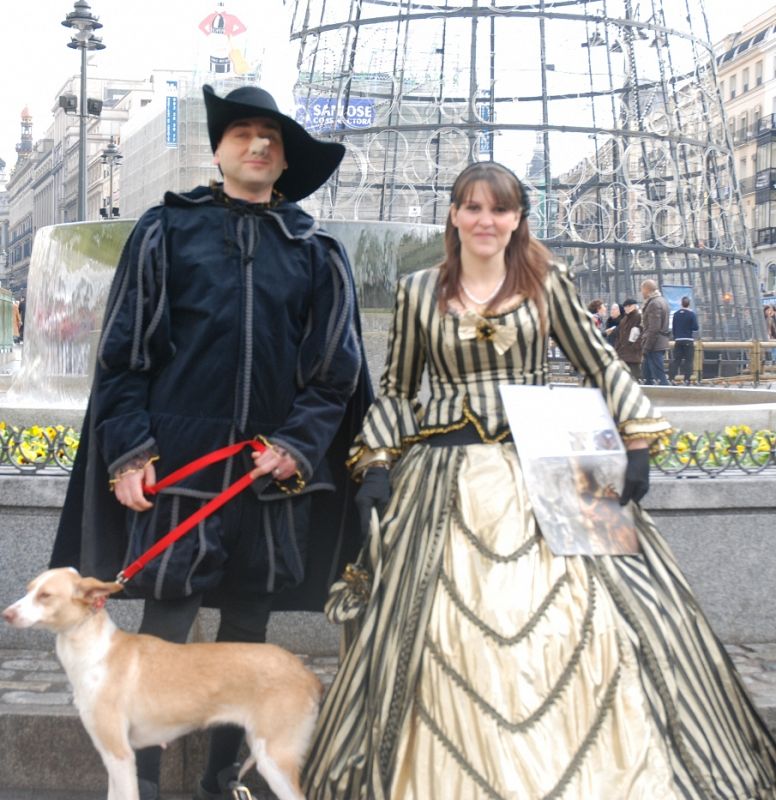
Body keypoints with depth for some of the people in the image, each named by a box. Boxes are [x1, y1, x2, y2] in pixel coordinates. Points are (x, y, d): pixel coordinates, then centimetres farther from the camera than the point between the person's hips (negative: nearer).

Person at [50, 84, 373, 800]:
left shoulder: (315, 251, 9)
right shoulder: (167, 230, 6)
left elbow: (336, 368, 7)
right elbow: (124, 347, 4)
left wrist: (297, 444, -6)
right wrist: (128, 449, -5)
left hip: (272, 472, 2)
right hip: (178, 467, -2)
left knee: (247, 632, 9)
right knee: (164, 631, -1)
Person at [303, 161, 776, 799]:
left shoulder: (547, 283, 6)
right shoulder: (417, 291, 8)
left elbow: (602, 365, 8)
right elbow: (396, 388, 14)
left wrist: (638, 440, -2)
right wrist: (376, 461, 4)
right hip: (447, 484, 1)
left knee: (579, 624, -6)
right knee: (451, 639, -2)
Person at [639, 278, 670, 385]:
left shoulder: (654, 304, -16)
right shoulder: (662, 300, 16)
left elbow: (653, 329, -21)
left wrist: (646, 347, -18)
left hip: (654, 346, -10)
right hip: (661, 344, 10)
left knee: (659, 377, -9)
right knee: (648, 376, 18)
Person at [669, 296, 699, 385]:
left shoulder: (676, 314, 4)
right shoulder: (692, 314, -7)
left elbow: (673, 328, 9)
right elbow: (695, 328, -9)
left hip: (678, 340, 3)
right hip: (689, 341, -3)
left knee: (676, 359, 7)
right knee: (688, 360, 0)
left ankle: (671, 378, 1)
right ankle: (687, 379, -4)